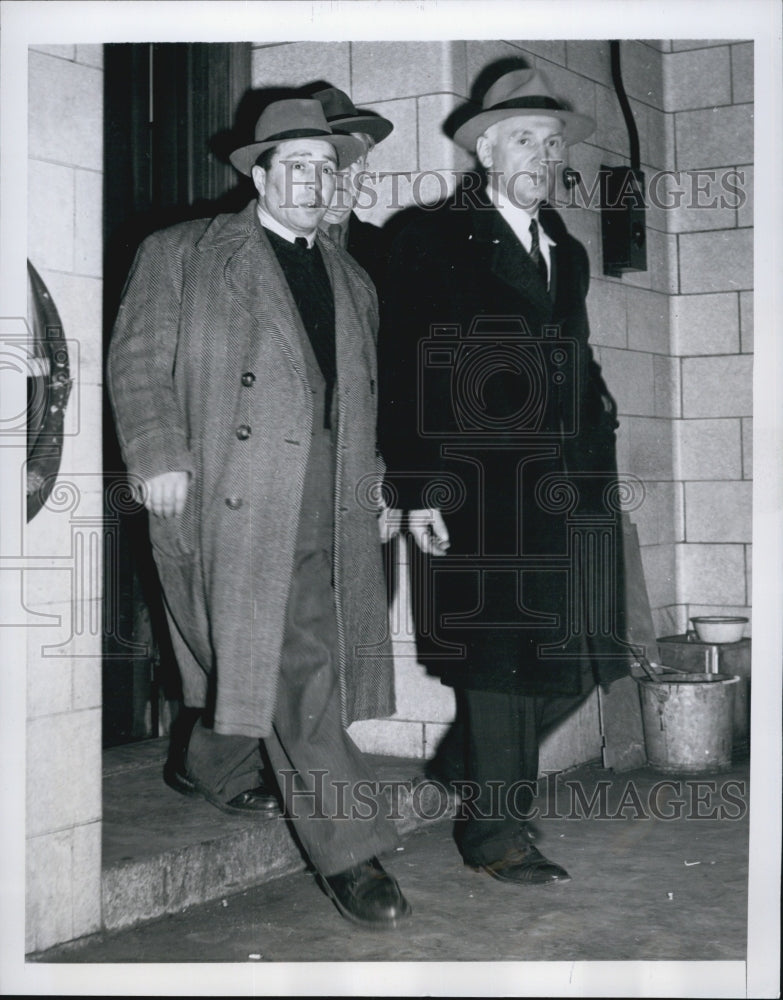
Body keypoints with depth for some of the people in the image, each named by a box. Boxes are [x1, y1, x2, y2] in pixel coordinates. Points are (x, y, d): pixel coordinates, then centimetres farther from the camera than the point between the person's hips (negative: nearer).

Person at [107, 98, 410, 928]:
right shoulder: (180, 256, 6)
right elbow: (138, 361, 1)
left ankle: (215, 768, 37)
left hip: (327, 508, 6)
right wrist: (158, 456, -11)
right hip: (233, 496, -5)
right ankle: (348, 853, -5)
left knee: (252, 663, 10)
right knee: (297, 672, -10)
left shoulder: (351, 282, 22)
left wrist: (372, 486, 16)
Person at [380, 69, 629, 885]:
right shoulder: (434, 242, 1)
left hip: (567, 482, 7)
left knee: (573, 651, 6)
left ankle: (475, 770, 29)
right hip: (478, 486, -6)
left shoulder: (567, 253, 21)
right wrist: (417, 488, -12)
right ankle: (494, 827, 13)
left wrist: (595, 447, 8)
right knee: (498, 653, -1)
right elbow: (403, 373, -5)